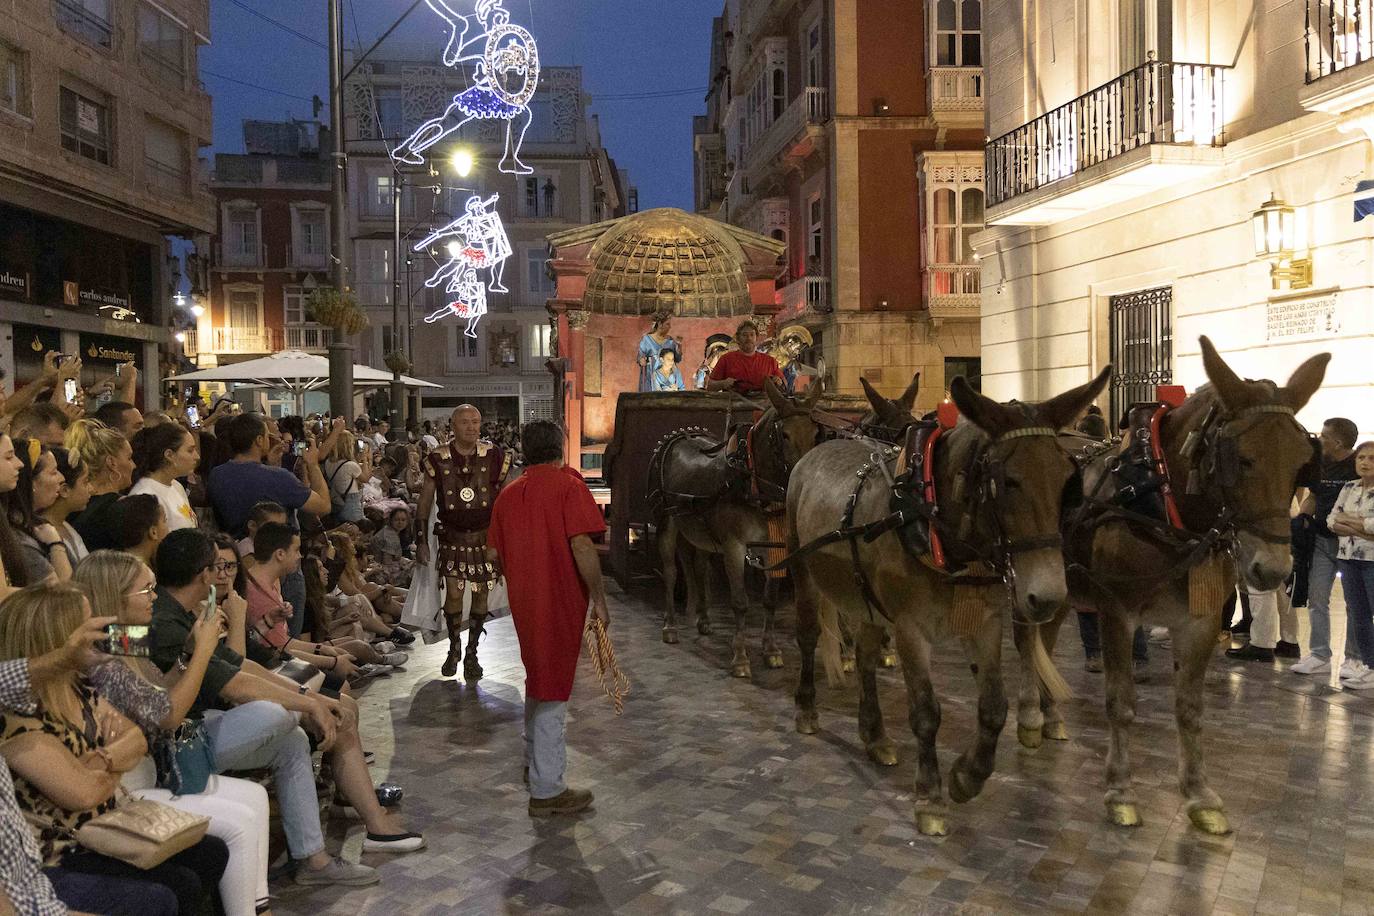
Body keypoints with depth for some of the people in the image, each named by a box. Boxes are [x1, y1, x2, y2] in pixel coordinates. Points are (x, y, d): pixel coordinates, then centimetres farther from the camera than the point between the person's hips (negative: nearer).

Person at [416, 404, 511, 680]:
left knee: (481, 594, 5)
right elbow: (425, 501, 3)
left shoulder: (494, 457, -5)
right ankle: (453, 648, 19)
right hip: (452, 537, 0)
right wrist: (422, 540, 0)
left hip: (486, 536, 0)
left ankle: (472, 652, 20)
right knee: (453, 594, -3)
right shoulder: (439, 459, -5)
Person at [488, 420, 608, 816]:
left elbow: (497, 553, 11)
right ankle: (547, 790, 5)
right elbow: (581, 546, -21)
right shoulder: (568, 483, -11)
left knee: (537, 680, 25)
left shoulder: (508, 493, 8)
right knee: (553, 692, -1)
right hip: (561, 601, -7)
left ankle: (535, 759, 42)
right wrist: (599, 599, -15)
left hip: (524, 602, 7)